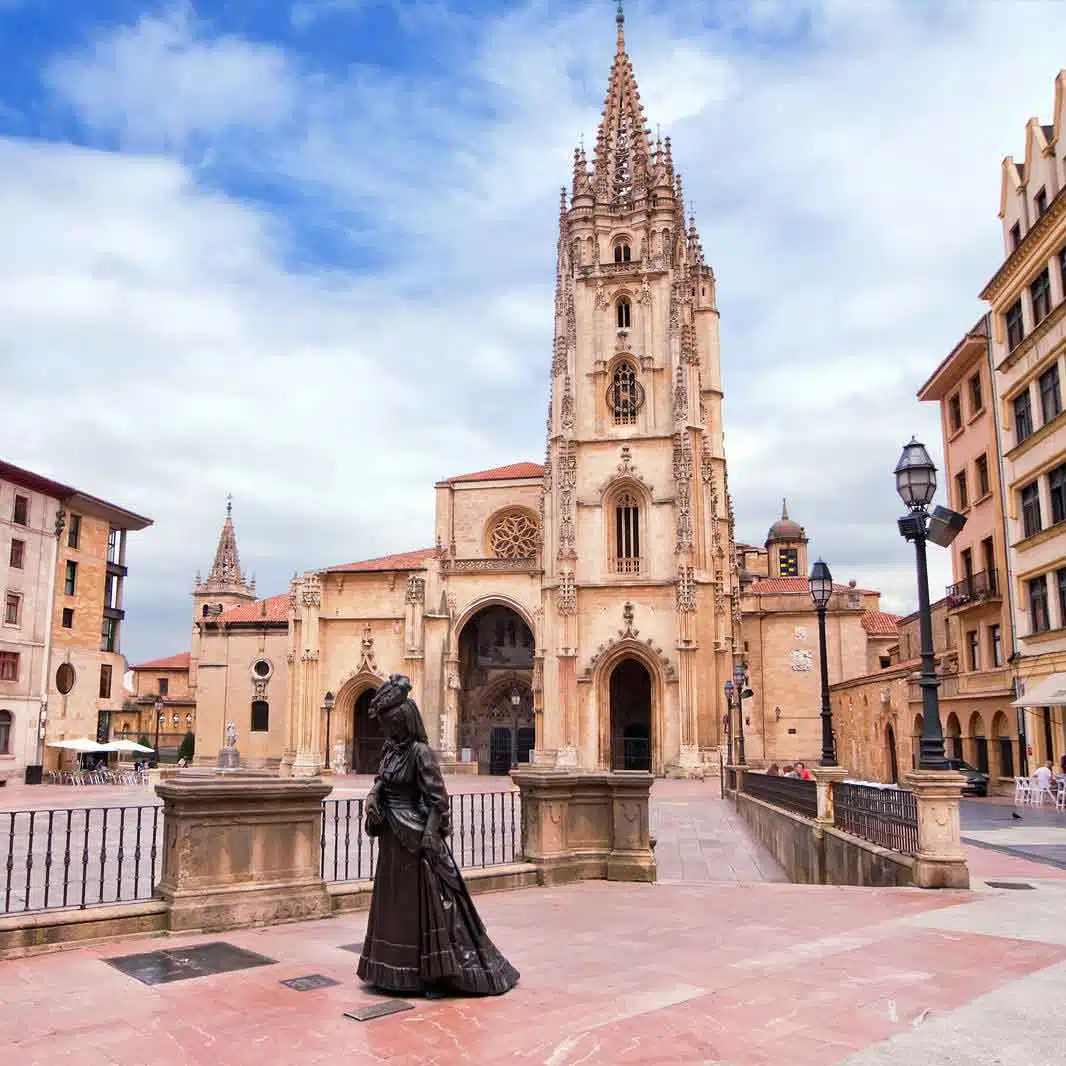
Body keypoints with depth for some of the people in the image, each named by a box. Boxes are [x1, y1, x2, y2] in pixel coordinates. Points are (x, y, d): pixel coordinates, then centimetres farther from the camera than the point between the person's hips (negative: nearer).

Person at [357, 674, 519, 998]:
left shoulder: (420, 752, -15)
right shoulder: (390, 749, 8)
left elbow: (437, 798, -17)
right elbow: (381, 785, 19)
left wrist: (430, 834, -21)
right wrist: (373, 798, -1)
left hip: (415, 838, -8)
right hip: (391, 841, 8)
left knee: (422, 903, -2)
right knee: (394, 903, 15)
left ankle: (436, 973, 8)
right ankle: (399, 971, 27)